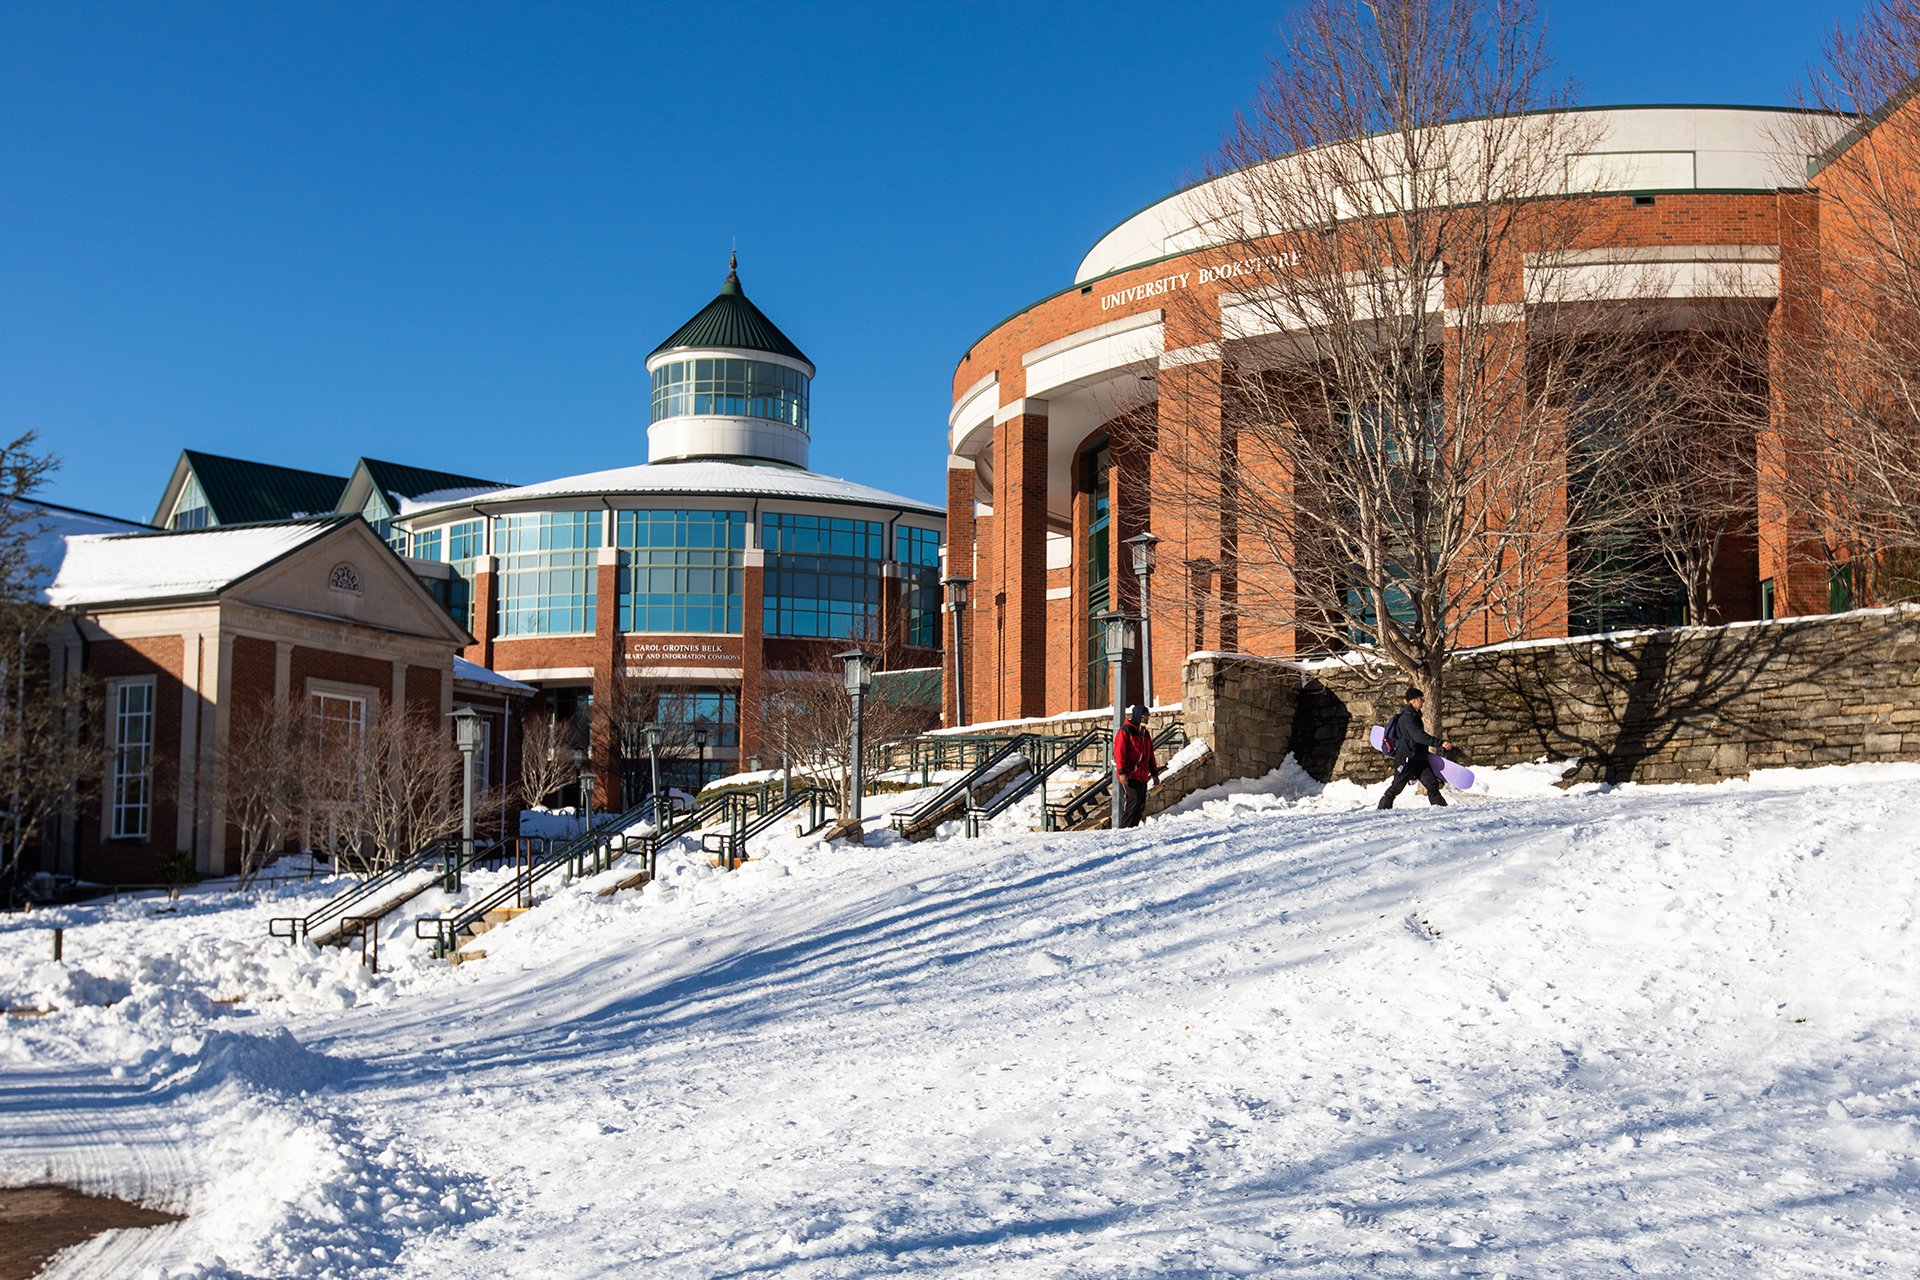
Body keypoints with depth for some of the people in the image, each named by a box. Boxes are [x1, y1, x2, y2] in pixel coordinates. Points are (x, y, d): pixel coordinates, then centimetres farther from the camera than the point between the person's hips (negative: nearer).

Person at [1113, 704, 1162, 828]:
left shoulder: (1145, 734, 20)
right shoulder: (1125, 731, -7)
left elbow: (1150, 755, 25)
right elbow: (1119, 752, -14)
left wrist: (1154, 773, 21)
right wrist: (1121, 772, -22)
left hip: (1142, 777, 8)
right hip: (1129, 777, -8)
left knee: (1140, 805, 7)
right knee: (1131, 802, -15)